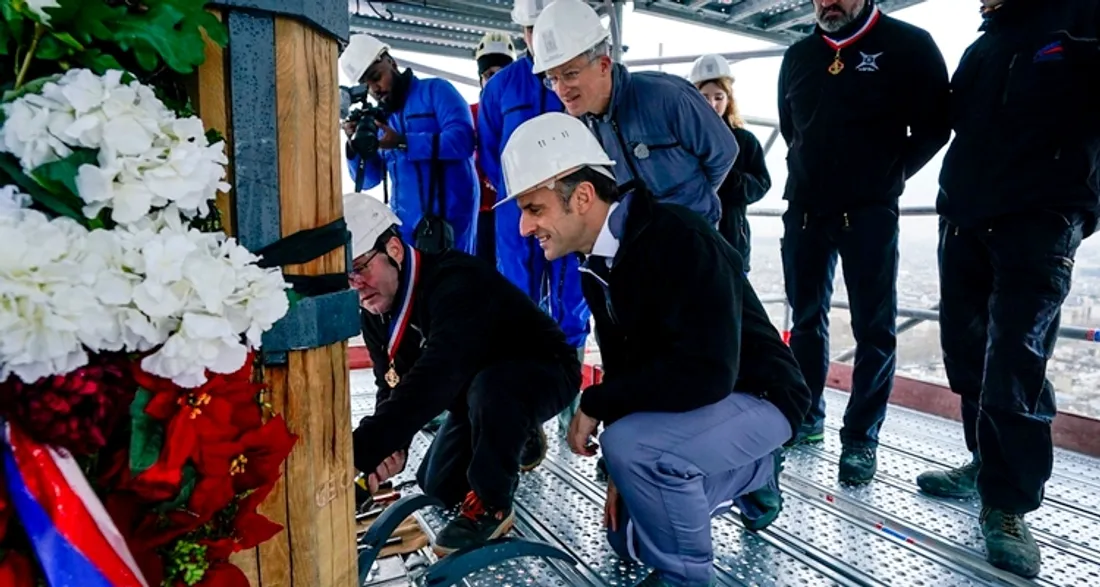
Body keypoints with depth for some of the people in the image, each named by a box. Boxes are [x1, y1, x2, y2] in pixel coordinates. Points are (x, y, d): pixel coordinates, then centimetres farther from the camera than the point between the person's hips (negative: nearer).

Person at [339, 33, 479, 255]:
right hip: (404, 223, 6)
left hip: (447, 218, -6)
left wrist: (403, 143, -20)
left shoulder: (436, 90, 0)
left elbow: (463, 139, -18)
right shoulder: (380, 118, 17)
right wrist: (356, 146, -3)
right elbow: (368, 180, 16)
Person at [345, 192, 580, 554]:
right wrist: (392, 444, -27)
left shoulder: (457, 281, -35)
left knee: (489, 389, -40)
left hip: (545, 373, -8)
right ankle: (512, 441, 30)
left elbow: (433, 379, -47)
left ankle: (492, 506, -17)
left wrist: (358, 452, -51)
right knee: (438, 487, 8)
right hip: (474, 395, 8)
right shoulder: (376, 315, -7)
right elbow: (393, 386, -6)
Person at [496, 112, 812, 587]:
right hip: (690, 406, 9)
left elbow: (707, 373, -36)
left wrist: (595, 405, -25)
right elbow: (621, 365, 5)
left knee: (632, 444, -35)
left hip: (757, 397, -8)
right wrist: (622, 473, 1)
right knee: (629, 540, 15)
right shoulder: (598, 265, -1)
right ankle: (753, 470, 29)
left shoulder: (679, 240, -29)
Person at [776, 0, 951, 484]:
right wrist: (812, 171, 15)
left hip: (869, 210, -4)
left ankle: (861, 438, 6)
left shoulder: (908, 45, 0)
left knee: (874, 328, -2)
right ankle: (806, 418, 21)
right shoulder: (798, 56, 13)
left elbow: (934, 125, 1)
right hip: (804, 208, 4)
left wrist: (892, 175, -2)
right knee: (806, 319, 9)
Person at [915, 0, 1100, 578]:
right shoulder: (980, 47, 20)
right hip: (963, 219, 6)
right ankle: (987, 463, 25)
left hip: (1040, 222, -6)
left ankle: (1008, 505, 3)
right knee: (967, 356, 8)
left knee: (1014, 368, -10)